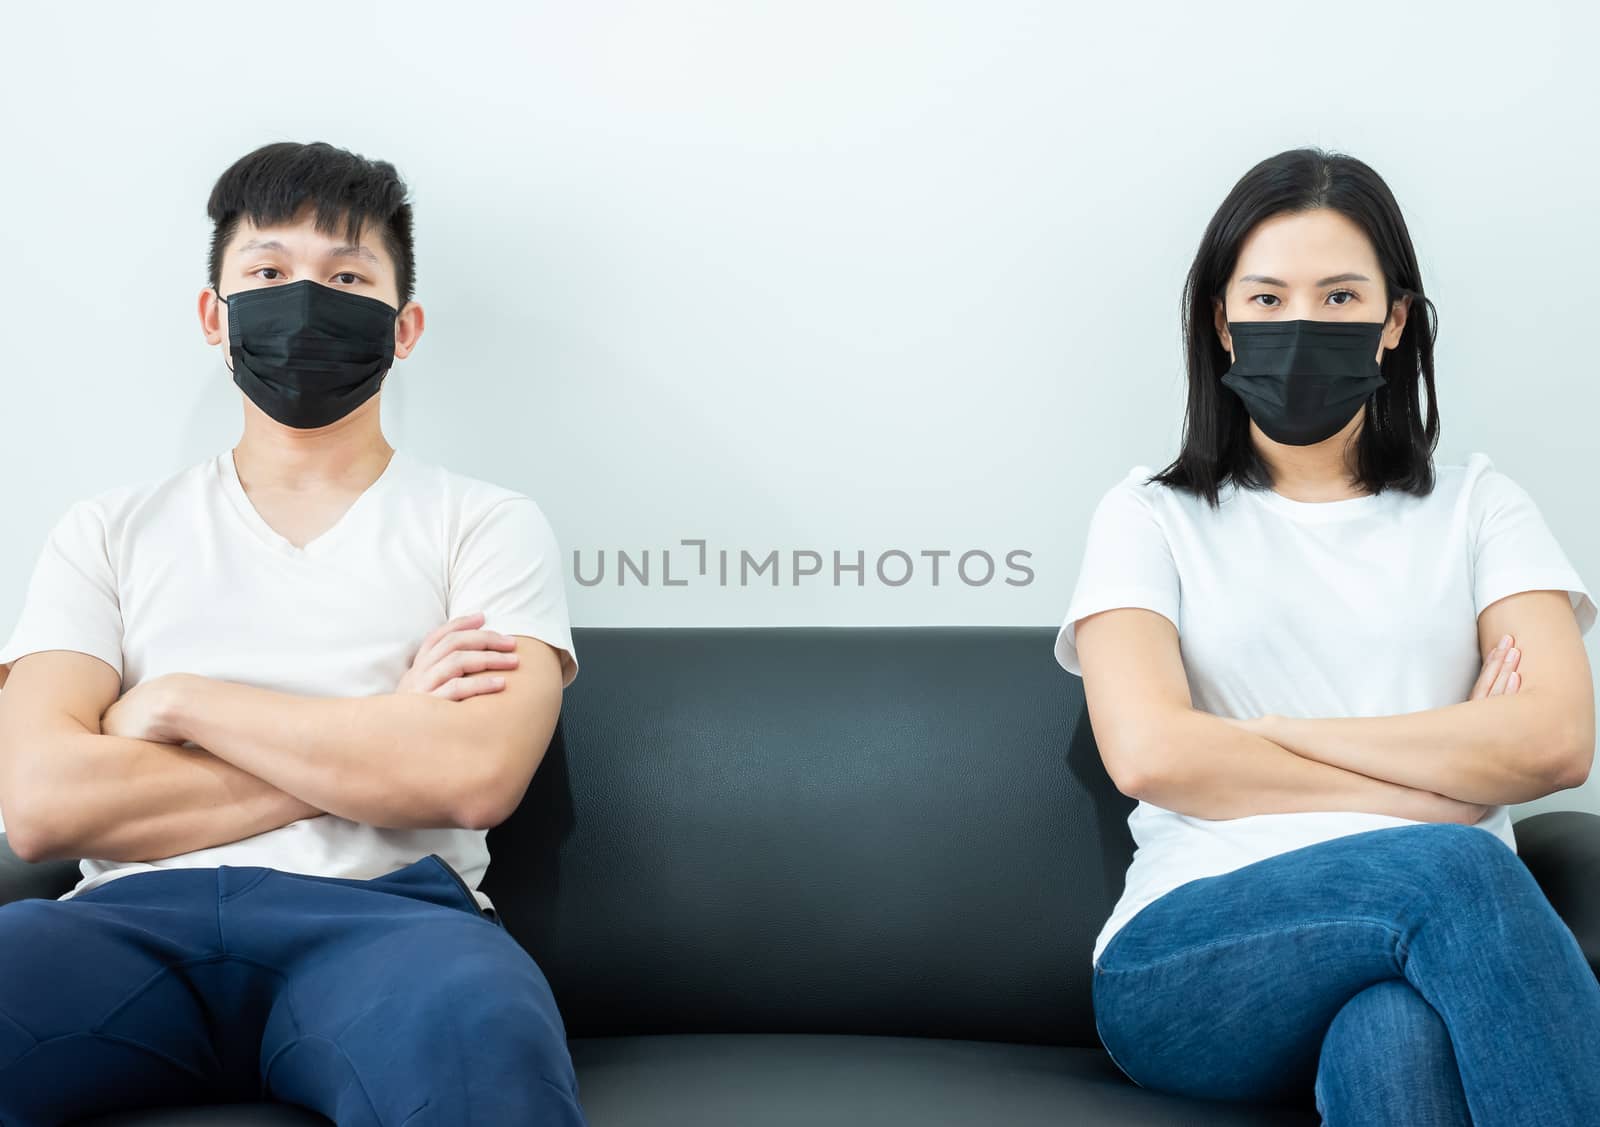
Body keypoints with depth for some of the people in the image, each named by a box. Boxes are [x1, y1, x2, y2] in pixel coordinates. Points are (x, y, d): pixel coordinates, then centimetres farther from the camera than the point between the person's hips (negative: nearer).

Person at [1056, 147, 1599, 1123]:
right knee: (1444, 869, -34)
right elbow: (1149, 753, -5)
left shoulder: (1478, 506, 18)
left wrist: (1274, 733, -3)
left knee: (1396, 1037, -39)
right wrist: (1439, 777, -4)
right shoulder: (1152, 518, 14)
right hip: (1187, 956, 0)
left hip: (1435, 951, 1)